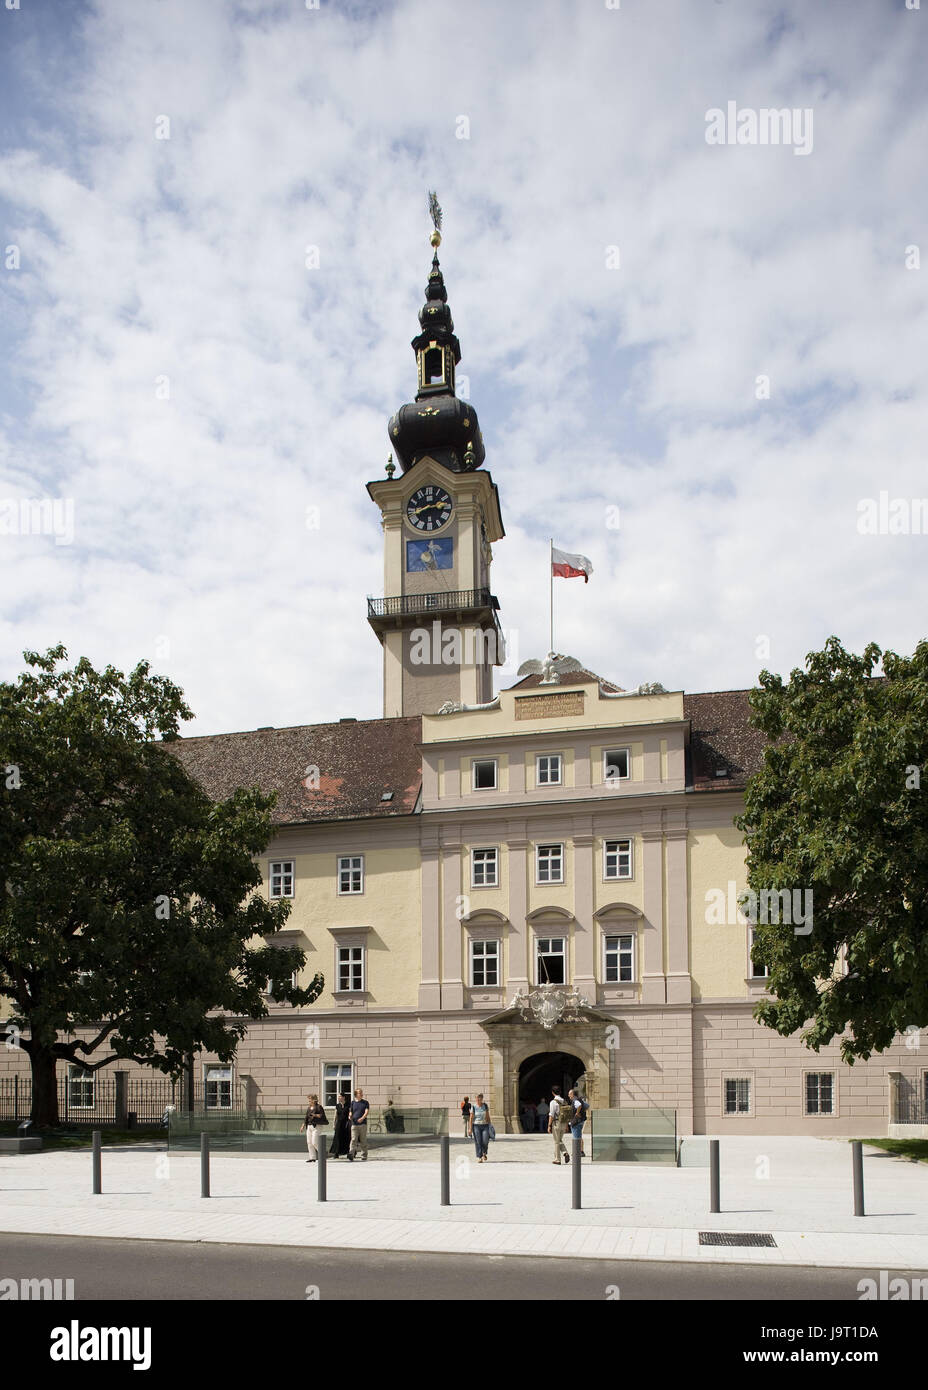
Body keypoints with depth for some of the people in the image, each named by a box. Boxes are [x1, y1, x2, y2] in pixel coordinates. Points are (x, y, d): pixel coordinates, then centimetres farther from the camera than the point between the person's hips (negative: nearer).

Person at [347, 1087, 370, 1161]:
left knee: (363, 1141, 3)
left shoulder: (365, 1102, 6)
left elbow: (367, 1112, -6)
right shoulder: (353, 1103, 11)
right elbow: (351, 1112, 17)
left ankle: (364, 1157, 12)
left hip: (363, 1124, 0)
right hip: (354, 1124, 0)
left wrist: (362, 1118, -23)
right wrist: (350, 1116, -5)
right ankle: (351, 1156, -15)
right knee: (353, 1140, -10)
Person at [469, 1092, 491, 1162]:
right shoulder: (473, 1107, -2)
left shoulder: (485, 1106, 5)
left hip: (485, 1125, 2)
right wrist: (470, 1128, -5)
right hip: (476, 1126, -1)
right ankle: (479, 1157, 2)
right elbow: (471, 1118, -2)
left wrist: (489, 1125, 6)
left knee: (485, 1141, -8)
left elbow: (488, 1116, 9)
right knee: (478, 1142, -5)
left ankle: (484, 1153, 20)